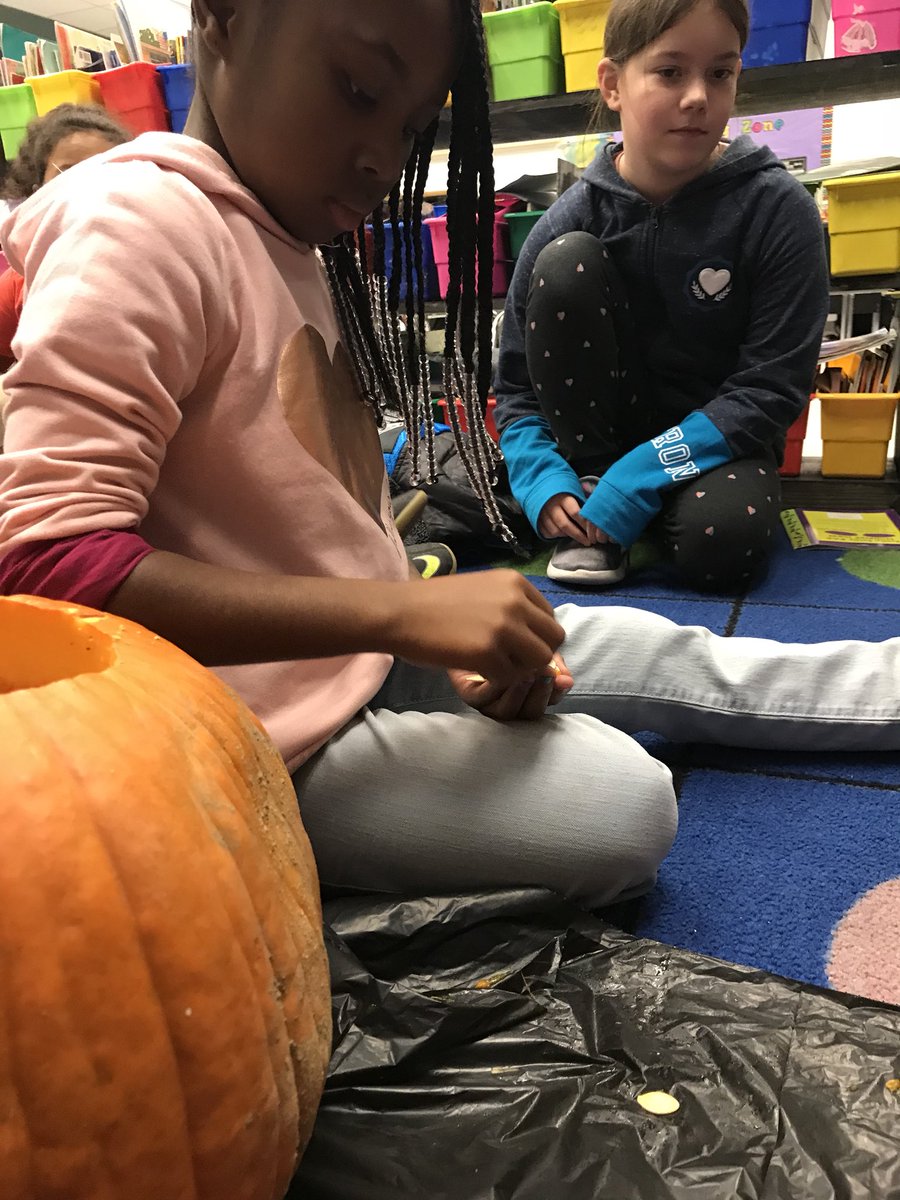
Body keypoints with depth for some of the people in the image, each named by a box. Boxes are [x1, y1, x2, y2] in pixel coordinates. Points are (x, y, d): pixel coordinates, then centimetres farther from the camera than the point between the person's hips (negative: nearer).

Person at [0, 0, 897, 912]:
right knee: (624, 808, -20)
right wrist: (405, 612, -30)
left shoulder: (299, 252, 10)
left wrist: (448, 636, -5)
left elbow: (318, 516, 9)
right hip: (284, 745, -8)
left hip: (368, 651, 9)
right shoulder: (142, 223, -17)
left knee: (659, 655, 12)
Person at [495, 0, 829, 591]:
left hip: (715, 439, -2)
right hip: (601, 430, 2)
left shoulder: (778, 210, -14)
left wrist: (637, 478, -26)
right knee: (565, 263, -21)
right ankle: (591, 507, -14)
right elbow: (518, 383, -4)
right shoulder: (573, 218, -10)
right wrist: (545, 483, -23)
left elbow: (773, 387, -16)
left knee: (721, 543, -36)